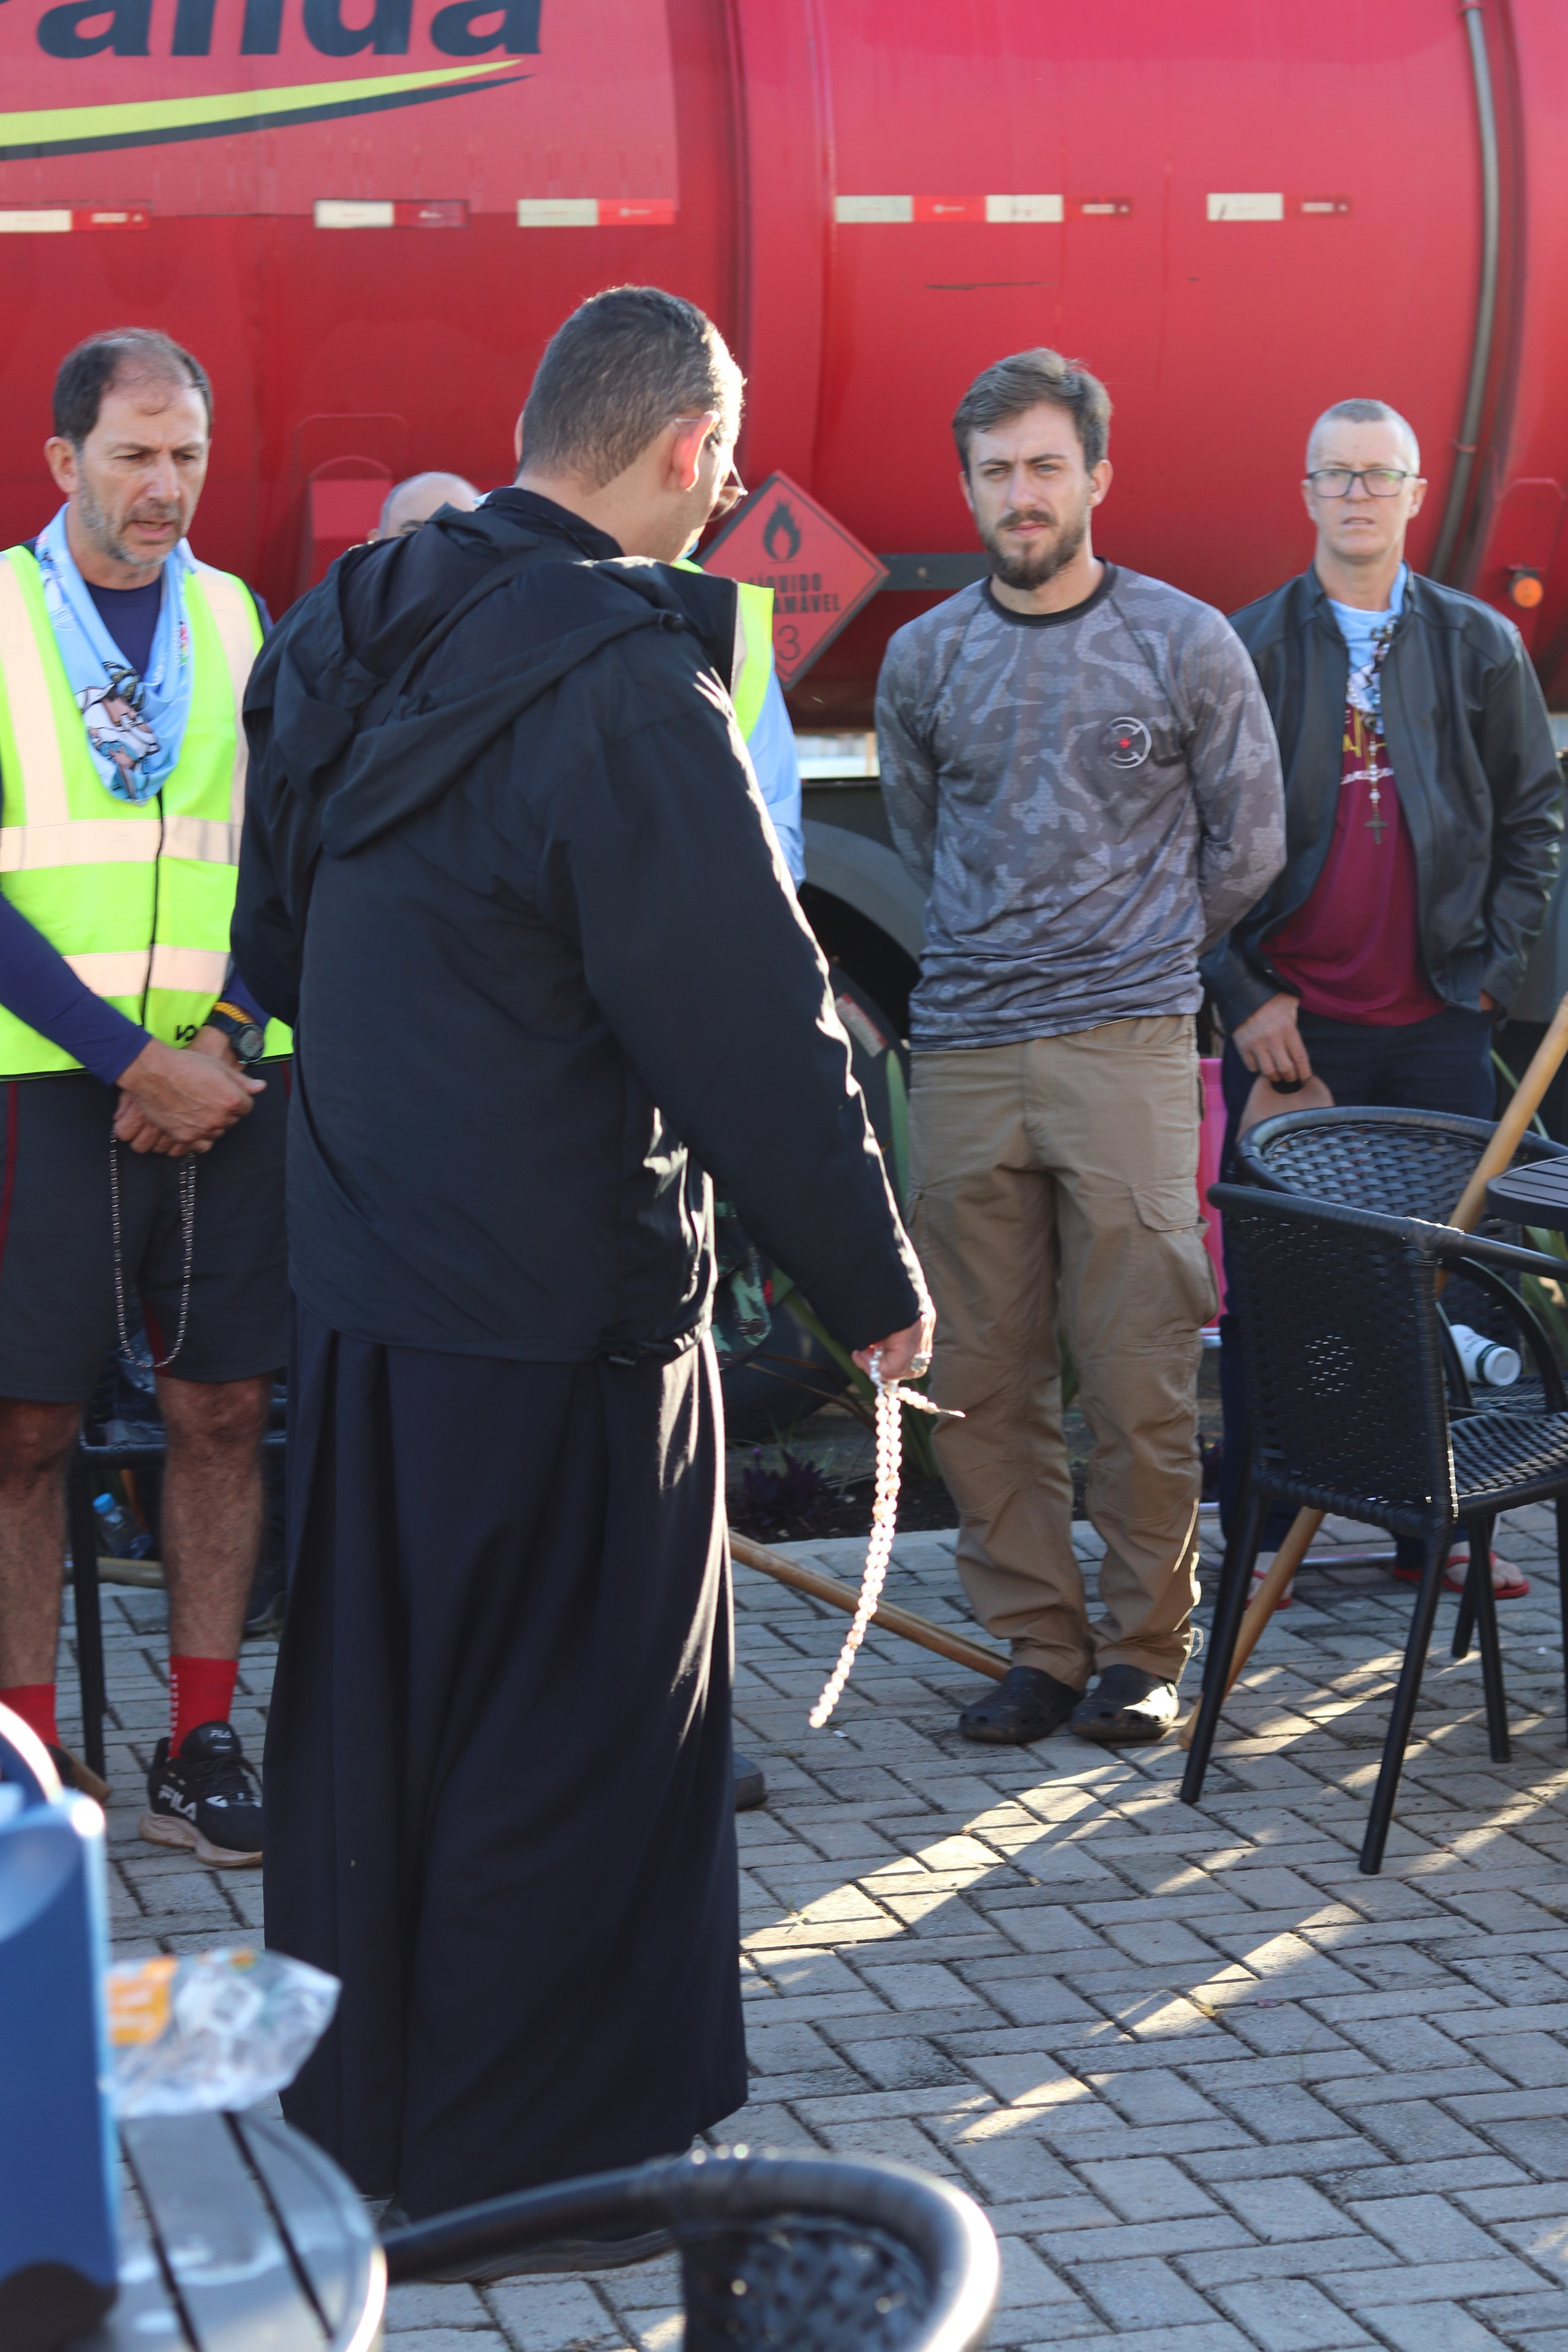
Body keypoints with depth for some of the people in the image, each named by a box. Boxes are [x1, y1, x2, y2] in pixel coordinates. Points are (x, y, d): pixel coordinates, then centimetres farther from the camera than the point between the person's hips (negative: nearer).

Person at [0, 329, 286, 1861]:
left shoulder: (237, 623, 10)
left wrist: (222, 1043, -6)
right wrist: (135, 1061, -12)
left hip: (224, 1083, 3)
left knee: (223, 1408, 4)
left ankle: (200, 1749, 13)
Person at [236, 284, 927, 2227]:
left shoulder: (343, 633, 5)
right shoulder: (626, 694, -21)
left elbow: (277, 950, 17)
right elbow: (756, 1032, -19)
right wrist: (876, 1286, -8)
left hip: (353, 1290, 8)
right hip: (557, 1325, -8)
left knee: (362, 1712, 19)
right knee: (573, 1733, 7)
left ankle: (349, 2111, 33)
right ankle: (534, 2157, 18)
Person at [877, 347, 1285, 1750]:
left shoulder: (1185, 643, 2)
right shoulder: (923, 660, 9)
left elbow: (1248, 844, 10)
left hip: (1128, 1049, -3)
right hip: (964, 1053, 3)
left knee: (1140, 1380, -4)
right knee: (985, 1384, 3)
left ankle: (1144, 1650, 9)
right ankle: (1040, 1647, 13)